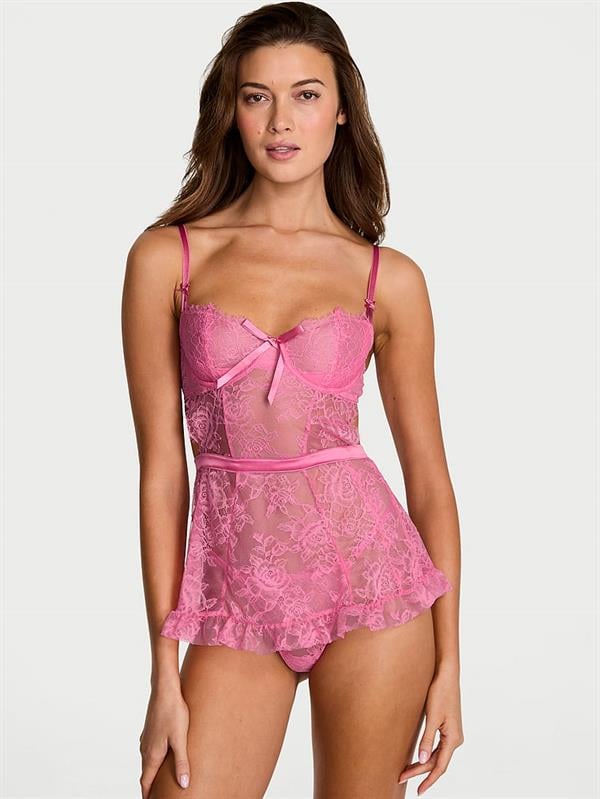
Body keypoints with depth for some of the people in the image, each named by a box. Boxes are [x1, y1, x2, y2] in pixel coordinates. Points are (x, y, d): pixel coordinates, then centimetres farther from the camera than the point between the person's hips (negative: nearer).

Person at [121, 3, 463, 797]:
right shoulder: (165, 258, 0)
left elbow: (429, 477, 5)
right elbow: (162, 470, -1)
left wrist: (448, 660, 3)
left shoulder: (389, 279, 2)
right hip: (235, 601, 0)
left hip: (370, 581, 0)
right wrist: (164, 673, -2)